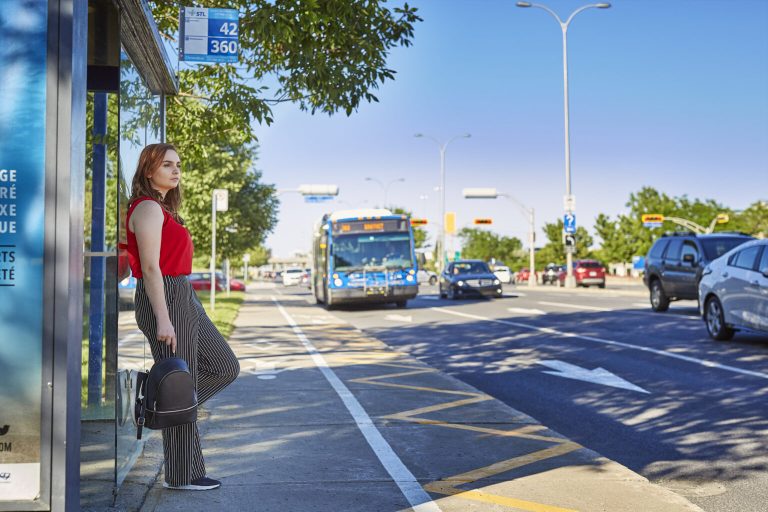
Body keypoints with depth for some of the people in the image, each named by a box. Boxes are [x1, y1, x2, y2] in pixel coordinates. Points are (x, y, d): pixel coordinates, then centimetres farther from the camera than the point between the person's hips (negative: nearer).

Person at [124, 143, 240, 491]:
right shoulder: (148, 208, -12)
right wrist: (162, 320, -23)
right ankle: (182, 475, 8)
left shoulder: (162, 209, 18)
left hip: (184, 298, 10)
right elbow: (150, 267, -19)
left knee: (225, 367, 12)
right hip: (166, 299, -10)